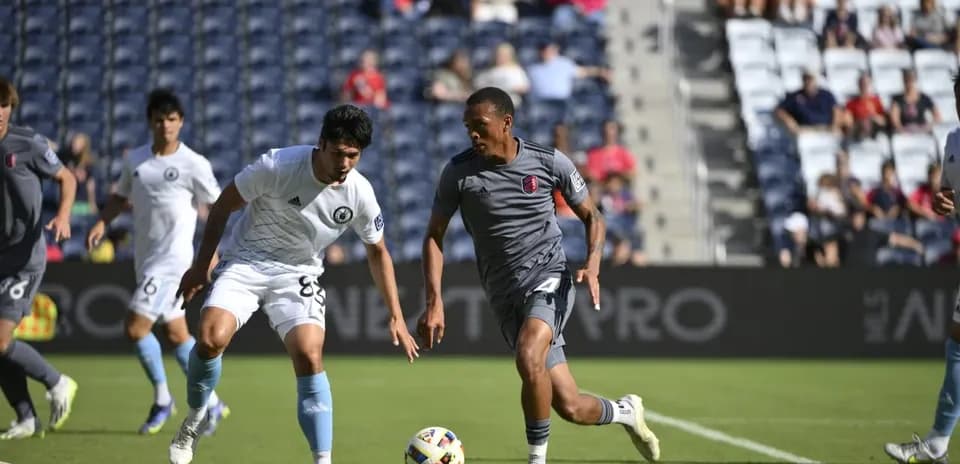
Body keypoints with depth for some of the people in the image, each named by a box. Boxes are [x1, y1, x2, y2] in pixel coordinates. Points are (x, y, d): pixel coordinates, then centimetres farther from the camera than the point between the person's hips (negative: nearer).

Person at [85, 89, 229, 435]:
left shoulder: (194, 165, -8)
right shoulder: (135, 159, 8)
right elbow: (121, 196, 21)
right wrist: (102, 222, 4)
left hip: (173, 260, -6)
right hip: (146, 260, 6)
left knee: (135, 327, -14)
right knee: (176, 333, 11)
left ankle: (162, 399, 3)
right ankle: (211, 403, 22)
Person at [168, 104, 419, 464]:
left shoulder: (360, 194, -10)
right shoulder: (278, 165, -20)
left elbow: (377, 252, 7)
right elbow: (224, 205, -5)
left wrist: (396, 316, 5)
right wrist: (200, 266, -4)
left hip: (298, 275, 2)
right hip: (245, 262, -2)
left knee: (309, 356, -20)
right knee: (211, 338, -23)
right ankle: (195, 417, 6)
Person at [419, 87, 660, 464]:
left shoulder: (549, 162, -4)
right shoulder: (458, 173, -4)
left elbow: (592, 217, 8)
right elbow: (434, 236, 4)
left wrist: (592, 266, -11)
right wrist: (434, 302, -7)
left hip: (549, 278, -2)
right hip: (505, 296, 2)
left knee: (529, 358, -34)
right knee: (570, 408, -2)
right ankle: (625, 411, 32)